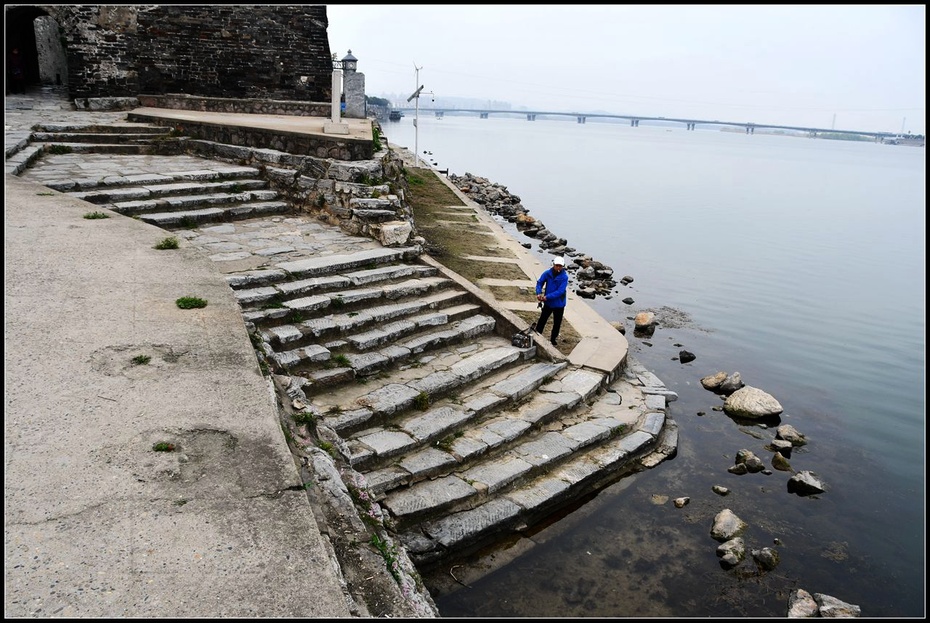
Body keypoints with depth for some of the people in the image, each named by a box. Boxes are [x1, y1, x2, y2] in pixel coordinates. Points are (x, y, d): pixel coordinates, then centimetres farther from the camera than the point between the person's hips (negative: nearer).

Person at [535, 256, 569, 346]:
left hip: (559, 304, -2)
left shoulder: (564, 277, -20)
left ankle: (553, 339, 30)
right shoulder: (547, 273, -11)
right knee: (542, 320, 12)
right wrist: (538, 293, -23)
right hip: (548, 303, 2)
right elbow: (539, 282, -4)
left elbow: (560, 291, -25)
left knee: (557, 323, 13)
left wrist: (547, 297, -29)